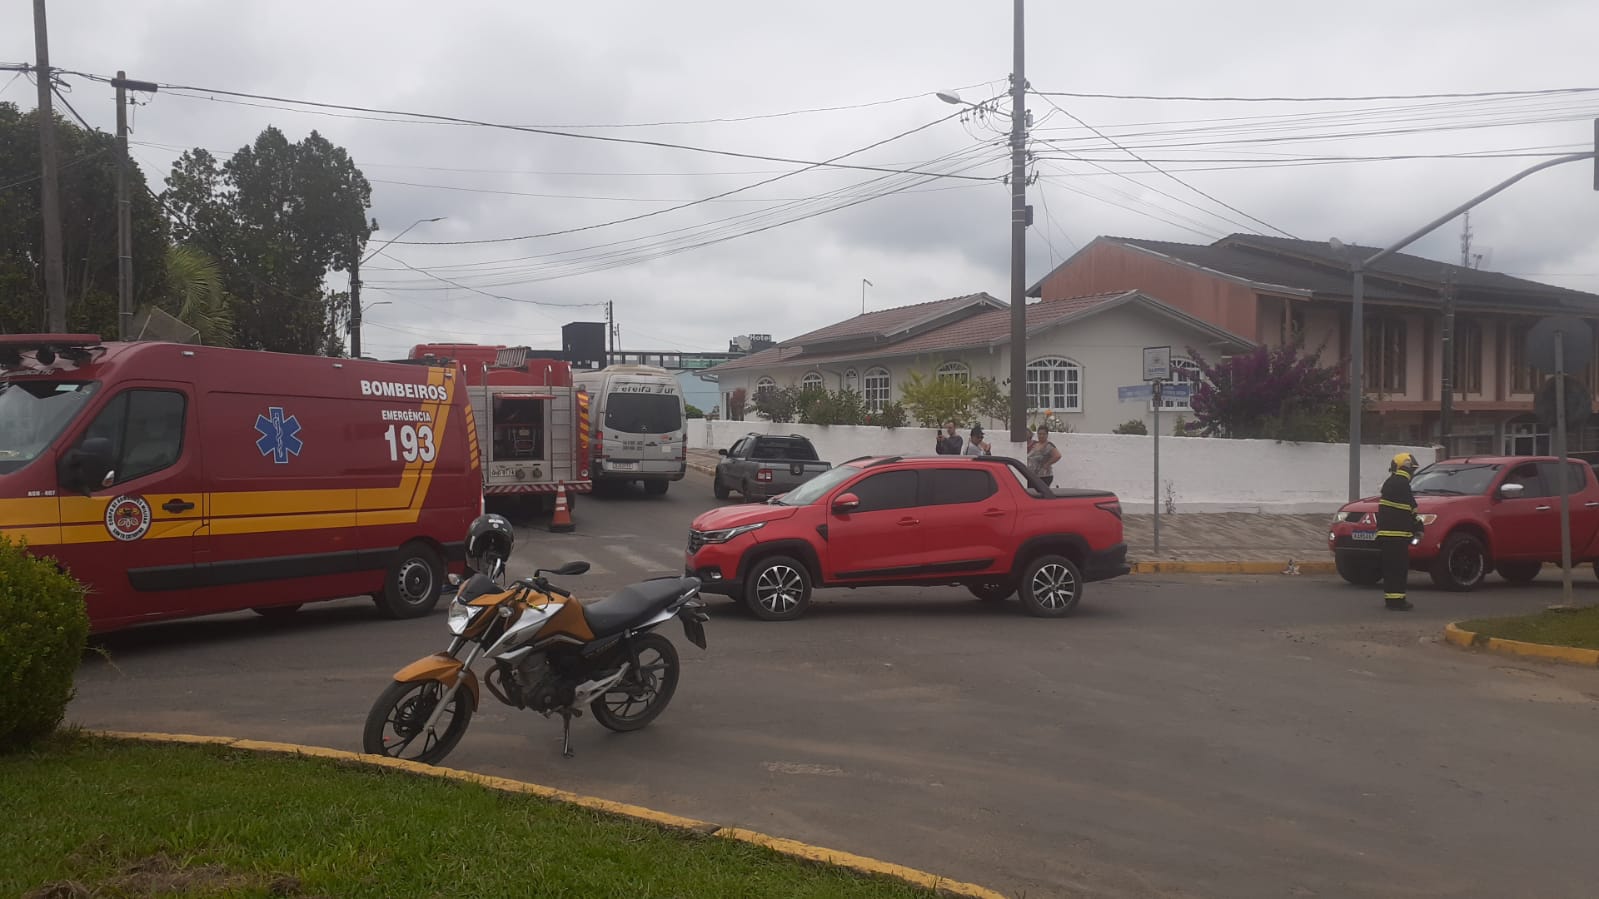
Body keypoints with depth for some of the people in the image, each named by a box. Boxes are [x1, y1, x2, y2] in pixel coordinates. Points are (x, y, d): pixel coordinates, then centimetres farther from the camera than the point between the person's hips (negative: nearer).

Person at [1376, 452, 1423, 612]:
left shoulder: (1390, 483, 19)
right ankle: (1396, 599, -9)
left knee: (1391, 567, 15)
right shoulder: (1401, 484, -12)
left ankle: (1390, 598, 20)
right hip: (1397, 534, -10)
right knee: (1398, 568, -8)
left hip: (1386, 532, 10)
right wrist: (1418, 526, 2)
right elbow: (1410, 510, -11)